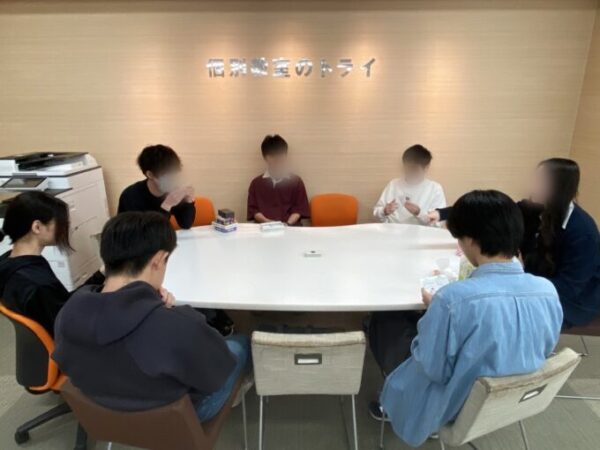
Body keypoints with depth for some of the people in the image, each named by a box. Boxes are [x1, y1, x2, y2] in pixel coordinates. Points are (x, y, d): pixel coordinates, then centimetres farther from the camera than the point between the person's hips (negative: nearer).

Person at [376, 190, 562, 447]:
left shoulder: (454, 298, -35)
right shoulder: (548, 290, -17)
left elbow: (433, 370, -22)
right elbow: (543, 352, 2)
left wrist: (433, 309, -9)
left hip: (460, 409, -5)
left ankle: (389, 405, 45)